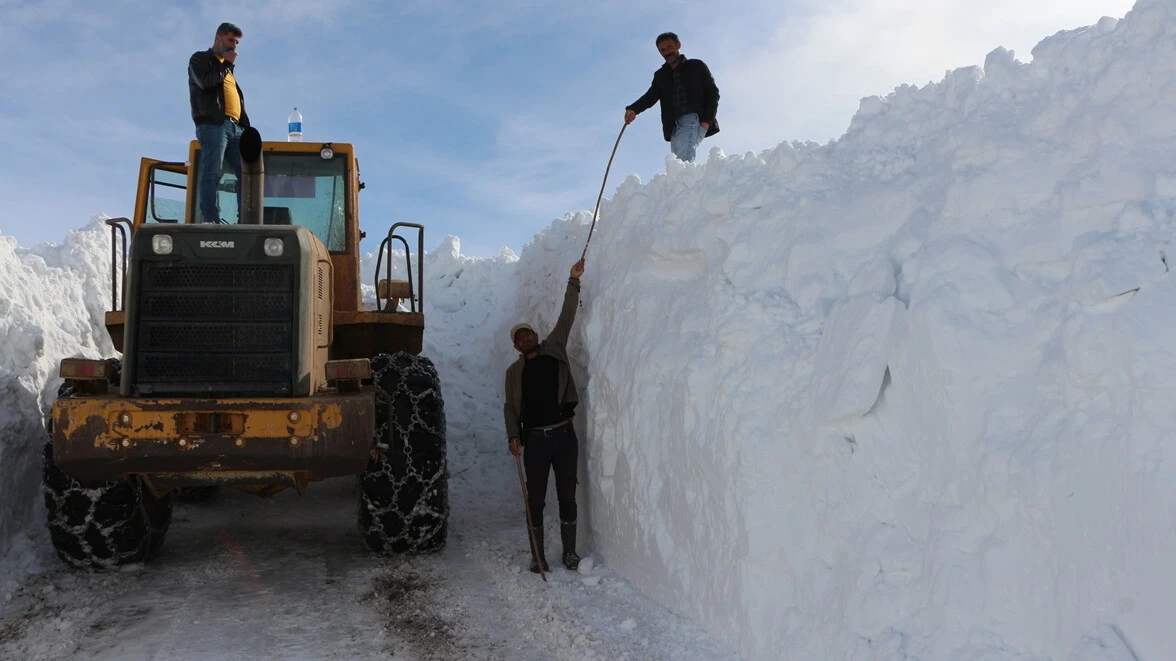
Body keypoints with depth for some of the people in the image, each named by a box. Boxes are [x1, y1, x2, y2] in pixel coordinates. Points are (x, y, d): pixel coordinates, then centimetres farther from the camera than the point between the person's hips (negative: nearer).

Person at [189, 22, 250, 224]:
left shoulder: (227, 68, 32)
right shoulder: (200, 59, 10)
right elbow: (205, 82, -12)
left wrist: (247, 127, 17)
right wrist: (227, 64, 1)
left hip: (235, 127, 7)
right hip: (212, 124, -7)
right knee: (212, 174, -14)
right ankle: (210, 220, -19)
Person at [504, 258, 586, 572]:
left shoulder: (554, 349, 7)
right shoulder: (514, 371, 7)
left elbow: (567, 317, 2)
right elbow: (511, 407, 6)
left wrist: (573, 282, -3)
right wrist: (514, 436, -8)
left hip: (564, 435, 0)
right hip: (535, 440, 0)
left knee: (567, 496, 6)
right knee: (535, 499, 4)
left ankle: (570, 551, 16)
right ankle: (538, 555, 14)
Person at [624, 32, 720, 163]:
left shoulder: (696, 66, 15)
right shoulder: (660, 75, 24)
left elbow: (713, 93, 10)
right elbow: (650, 96, 8)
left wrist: (707, 121, -6)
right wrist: (633, 109, -15)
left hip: (695, 120, -4)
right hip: (674, 127, 4)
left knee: (684, 158, -27)